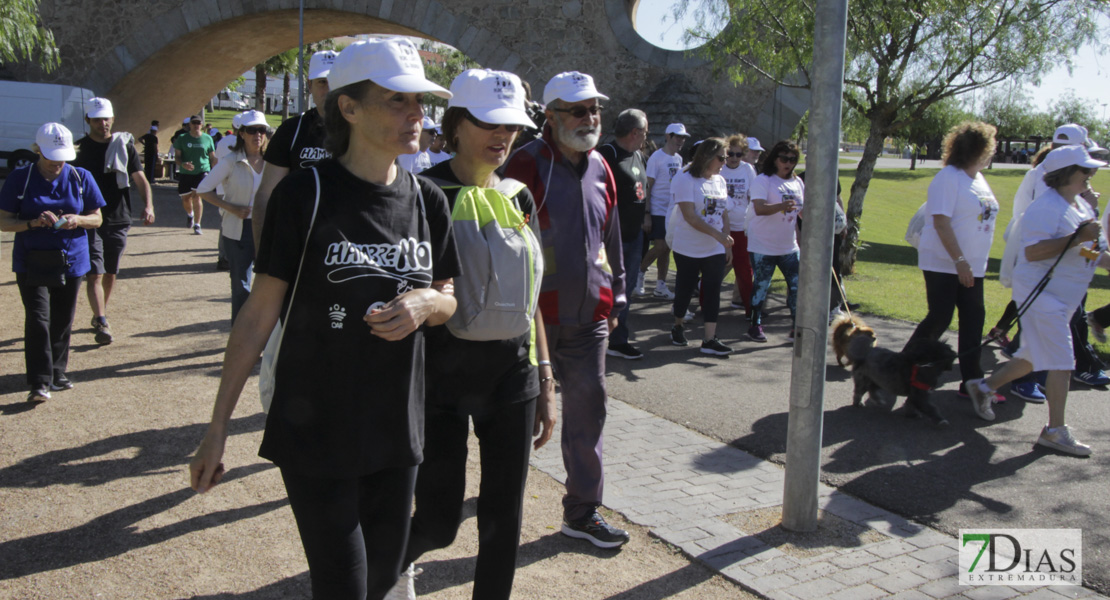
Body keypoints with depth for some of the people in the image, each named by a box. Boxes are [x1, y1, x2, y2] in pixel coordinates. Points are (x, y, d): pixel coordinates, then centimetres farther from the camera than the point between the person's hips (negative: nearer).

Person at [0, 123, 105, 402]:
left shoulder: (81, 177, 3)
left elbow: (97, 218, 8)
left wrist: (77, 220, -14)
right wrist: (34, 223, -19)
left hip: (71, 261, 2)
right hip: (31, 262, -2)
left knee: (62, 322, 10)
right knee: (37, 320, -11)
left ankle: (56, 374, 25)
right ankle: (40, 382, -10)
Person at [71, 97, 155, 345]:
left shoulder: (124, 146, 6)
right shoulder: (79, 148, 2)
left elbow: (140, 179, 2)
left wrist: (148, 205, -16)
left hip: (119, 220, 2)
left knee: (110, 273, 12)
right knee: (94, 273, -11)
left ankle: (101, 314, 30)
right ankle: (101, 323, -14)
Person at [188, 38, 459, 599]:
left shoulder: (426, 200, 2)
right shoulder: (306, 193, -12)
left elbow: (447, 299, 13)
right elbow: (259, 314, -7)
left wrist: (425, 304, -12)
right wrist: (218, 427, -5)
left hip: (395, 428, 5)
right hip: (315, 432, -4)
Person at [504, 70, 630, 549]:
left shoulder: (599, 169, 11)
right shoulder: (527, 165, -10)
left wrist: (615, 295, 20)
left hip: (588, 315, 6)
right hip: (533, 313, -5)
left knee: (588, 407, 7)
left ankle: (582, 511, 19)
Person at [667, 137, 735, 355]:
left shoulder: (720, 181, 8)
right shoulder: (685, 179, -12)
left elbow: (724, 214, 14)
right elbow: (690, 216, -20)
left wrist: (727, 243, 9)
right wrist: (718, 235, -25)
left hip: (716, 250, 5)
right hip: (688, 249, -5)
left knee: (713, 292, -1)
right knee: (685, 289, 8)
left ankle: (710, 340, 0)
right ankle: (677, 327, 31)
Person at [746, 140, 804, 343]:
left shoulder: (798, 182, 9)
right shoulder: (763, 181, -12)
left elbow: (803, 210, 20)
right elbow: (759, 208, -27)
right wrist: (781, 206, -43)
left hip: (789, 246, 6)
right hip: (763, 247, -6)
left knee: (797, 285, 3)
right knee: (761, 286, 3)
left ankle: (797, 327, 12)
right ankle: (756, 326, 18)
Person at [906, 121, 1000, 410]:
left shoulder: (978, 179, 13)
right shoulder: (949, 177, -13)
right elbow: (941, 222, -20)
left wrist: (968, 262, 15)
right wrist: (959, 261, -23)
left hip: (972, 266, 8)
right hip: (943, 264, -8)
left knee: (973, 320, 5)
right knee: (939, 318, -5)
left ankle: (972, 381, 10)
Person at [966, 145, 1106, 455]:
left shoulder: (1083, 207, 14)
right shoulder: (1046, 207, -17)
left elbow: (1091, 252, 23)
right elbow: (1033, 251, -28)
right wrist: (1077, 238, -28)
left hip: (1063, 298, 10)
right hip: (1042, 293, -10)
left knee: (1035, 356, 18)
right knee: (1061, 362, -9)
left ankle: (984, 387, 32)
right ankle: (1055, 431, 0)